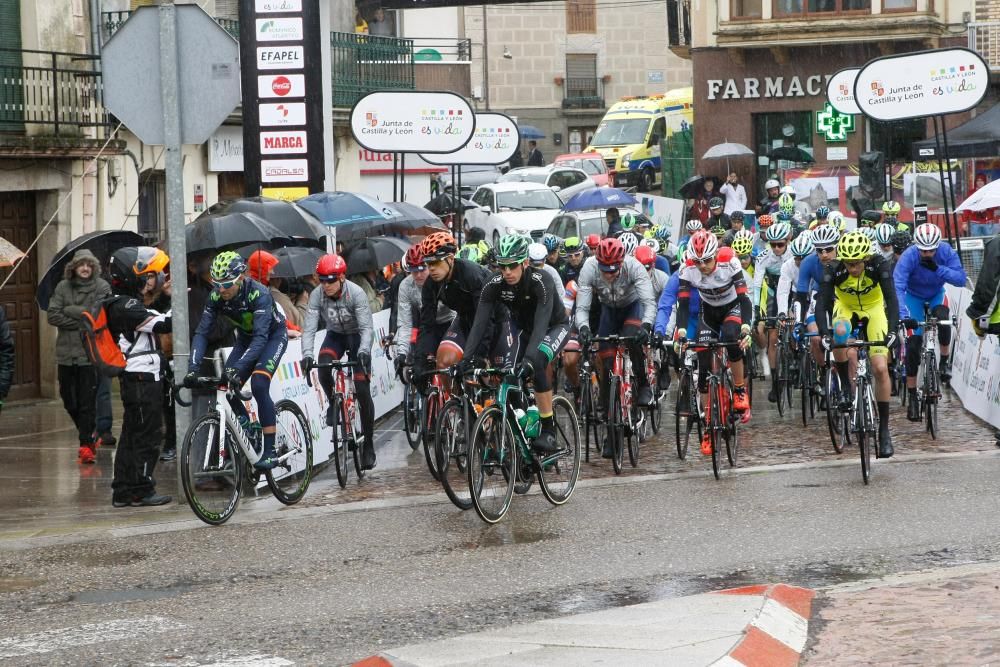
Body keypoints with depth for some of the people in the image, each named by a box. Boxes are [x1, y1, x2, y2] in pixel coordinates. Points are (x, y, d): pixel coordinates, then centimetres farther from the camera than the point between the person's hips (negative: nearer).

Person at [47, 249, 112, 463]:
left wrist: (69, 310, -8)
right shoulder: (63, 287, 5)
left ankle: (86, 444, 2)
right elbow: (53, 316, -3)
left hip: (90, 353, -4)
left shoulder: (102, 287, -2)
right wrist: (80, 322, -10)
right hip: (66, 352, 4)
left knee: (87, 401, -5)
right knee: (68, 399, 12)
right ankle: (91, 434, 31)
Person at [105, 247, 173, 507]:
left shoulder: (122, 304, 16)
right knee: (148, 435, -4)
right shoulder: (127, 307, -17)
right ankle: (141, 490, 0)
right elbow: (163, 324, -23)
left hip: (134, 379, 10)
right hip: (143, 379, -10)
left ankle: (123, 491, 16)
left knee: (132, 435, 13)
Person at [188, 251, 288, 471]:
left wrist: (237, 368, -53)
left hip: (273, 335, -6)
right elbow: (202, 332, -20)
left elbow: (261, 337, -42)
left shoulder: (258, 294, -35)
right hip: (246, 338, 6)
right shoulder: (216, 297, -20)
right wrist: (193, 367, -34)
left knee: (259, 385, -25)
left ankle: (270, 452, -21)